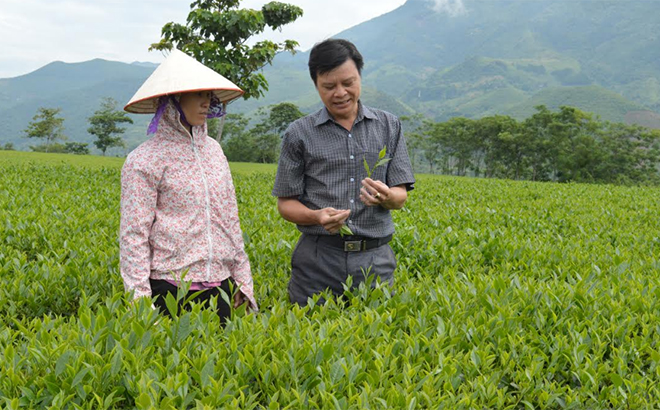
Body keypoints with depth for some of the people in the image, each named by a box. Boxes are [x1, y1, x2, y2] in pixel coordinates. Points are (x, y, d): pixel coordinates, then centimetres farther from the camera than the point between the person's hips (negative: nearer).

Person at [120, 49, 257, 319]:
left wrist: (242, 278, 14)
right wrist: (139, 302, -16)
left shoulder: (212, 149, 10)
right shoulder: (144, 161, -8)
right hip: (170, 288, -5)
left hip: (218, 287, 5)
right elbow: (133, 236, -10)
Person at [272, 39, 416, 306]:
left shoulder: (389, 126, 9)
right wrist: (316, 216, -16)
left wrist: (386, 197, -16)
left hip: (375, 260, 1)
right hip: (318, 262, -1)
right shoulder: (300, 134, 4)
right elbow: (286, 203, 5)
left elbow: (401, 197, 8)